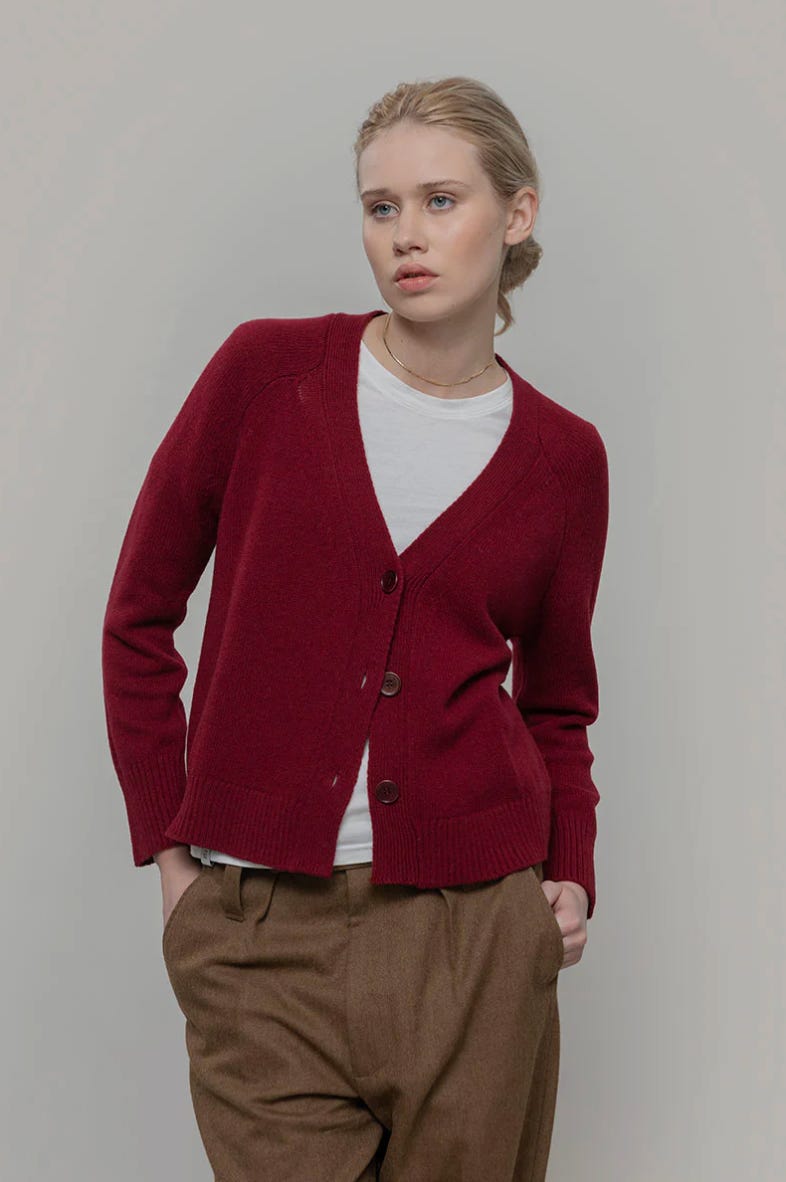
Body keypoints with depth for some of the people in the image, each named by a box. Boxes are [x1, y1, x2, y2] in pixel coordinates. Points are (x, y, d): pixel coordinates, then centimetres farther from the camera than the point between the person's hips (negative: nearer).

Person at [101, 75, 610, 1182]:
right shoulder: (268, 372, -1)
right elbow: (140, 615, 5)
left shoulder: (563, 457, 4)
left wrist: (571, 875, 0)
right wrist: (166, 849, 1)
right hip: (260, 933, -1)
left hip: (472, 923, 2)